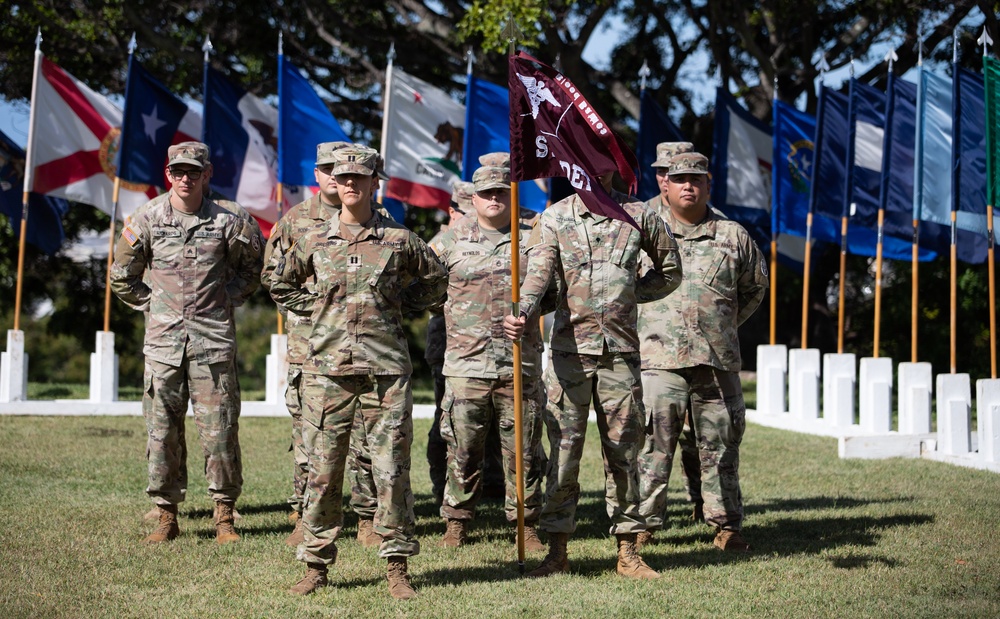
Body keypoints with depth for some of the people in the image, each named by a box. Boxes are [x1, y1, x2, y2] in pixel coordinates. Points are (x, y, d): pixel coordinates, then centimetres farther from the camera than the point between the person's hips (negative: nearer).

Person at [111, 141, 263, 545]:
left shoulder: (227, 222, -1)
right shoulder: (146, 219, 1)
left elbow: (254, 266, 16)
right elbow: (122, 276, 14)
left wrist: (228, 299, 8)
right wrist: (151, 304, 7)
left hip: (213, 339, -1)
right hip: (163, 339, 1)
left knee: (219, 429, -2)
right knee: (162, 430, 3)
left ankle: (224, 515, 9)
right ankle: (166, 515, 13)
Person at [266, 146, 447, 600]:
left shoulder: (399, 240, 4)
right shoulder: (313, 242, 8)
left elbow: (435, 281, 18)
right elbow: (281, 287, 23)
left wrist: (399, 305, 8)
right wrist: (316, 307, 10)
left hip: (385, 370, -1)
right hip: (327, 370, 1)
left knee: (391, 469, -1)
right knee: (322, 471, 2)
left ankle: (397, 566, 7)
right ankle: (316, 565, 11)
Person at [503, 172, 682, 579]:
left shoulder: (639, 216, 7)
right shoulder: (554, 218, 3)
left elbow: (670, 271, 20)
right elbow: (538, 273, -13)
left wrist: (629, 295, 8)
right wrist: (522, 314, -32)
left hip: (621, 351, 1)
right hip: (569, 350, -1)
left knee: (623, 452, 5)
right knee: (564, 451, 0)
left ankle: (627, 552, 12)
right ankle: (557, 551, 7)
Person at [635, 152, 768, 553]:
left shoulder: (733, 237, 10)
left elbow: (755, 287, 23)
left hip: (718, 361, 2)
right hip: (660, 357, -1)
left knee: (720, 445, 7)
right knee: (652, 444, -5)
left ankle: (726, 525, 16)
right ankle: (643, 523, 2)